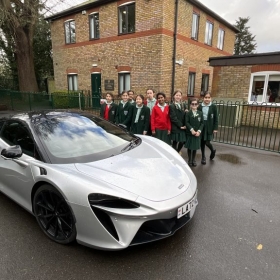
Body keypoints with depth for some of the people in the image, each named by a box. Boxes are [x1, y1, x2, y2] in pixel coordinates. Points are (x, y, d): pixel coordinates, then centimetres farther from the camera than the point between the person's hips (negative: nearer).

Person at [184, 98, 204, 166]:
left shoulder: (200, 113, 4)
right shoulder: (188, 113, -3)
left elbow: (202, 123, 0)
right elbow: (186, 122, -9)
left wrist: (199, 131, -12)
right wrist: (191, 130, -19)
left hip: (197, 133, 2)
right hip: (189, 133, -2)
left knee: (195, 147, 9)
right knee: (189, 147, 7)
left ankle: (193, 160, 23)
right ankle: (189, 160, 20)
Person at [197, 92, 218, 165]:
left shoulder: (214, 107, -3)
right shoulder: (200, 106, 0)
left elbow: (216, 118, -2)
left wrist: (215, 128, -6)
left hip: (209, 127, -2)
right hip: (201, 126, 2)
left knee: (207, 142, -5)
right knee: (202, 142, 8)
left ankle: (213, 150, 28)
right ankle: (203, 157, 25)